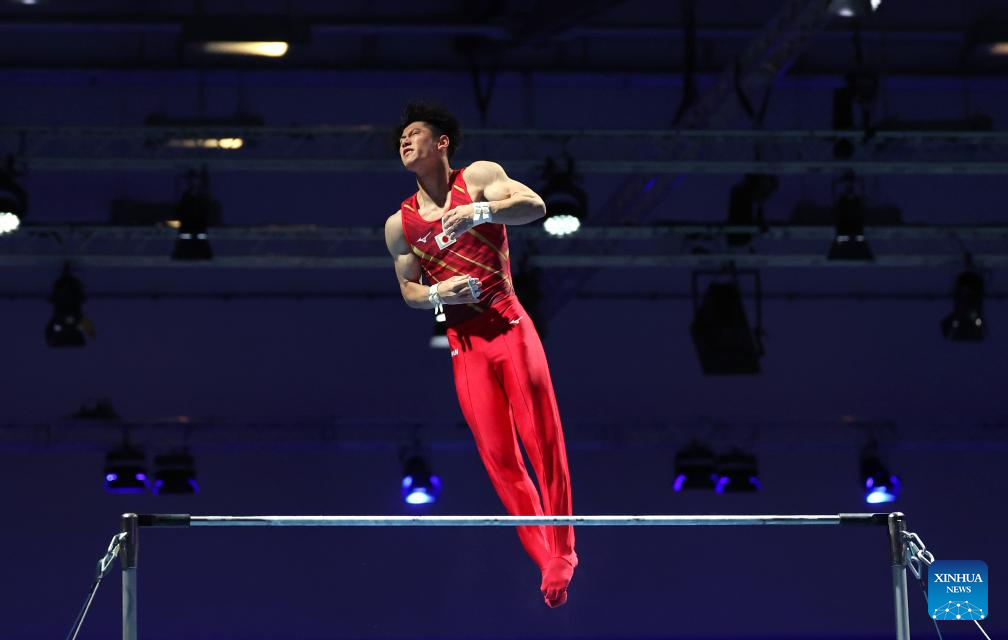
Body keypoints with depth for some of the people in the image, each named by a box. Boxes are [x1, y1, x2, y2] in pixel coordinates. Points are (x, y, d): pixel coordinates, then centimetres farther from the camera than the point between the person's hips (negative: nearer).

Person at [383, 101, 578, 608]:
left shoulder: (478, 178, -1)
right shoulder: (399, 225, 9)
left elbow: (536, 207, -15)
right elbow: (408, 290, 18)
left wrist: (481, 212, -31)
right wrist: (435, 295, -6)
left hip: (510, 328, -3)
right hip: (463, 344, 3)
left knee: (542, 440, -9)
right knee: (498, 458, -2)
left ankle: (562, 551, -2)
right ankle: (545, 561, 5)